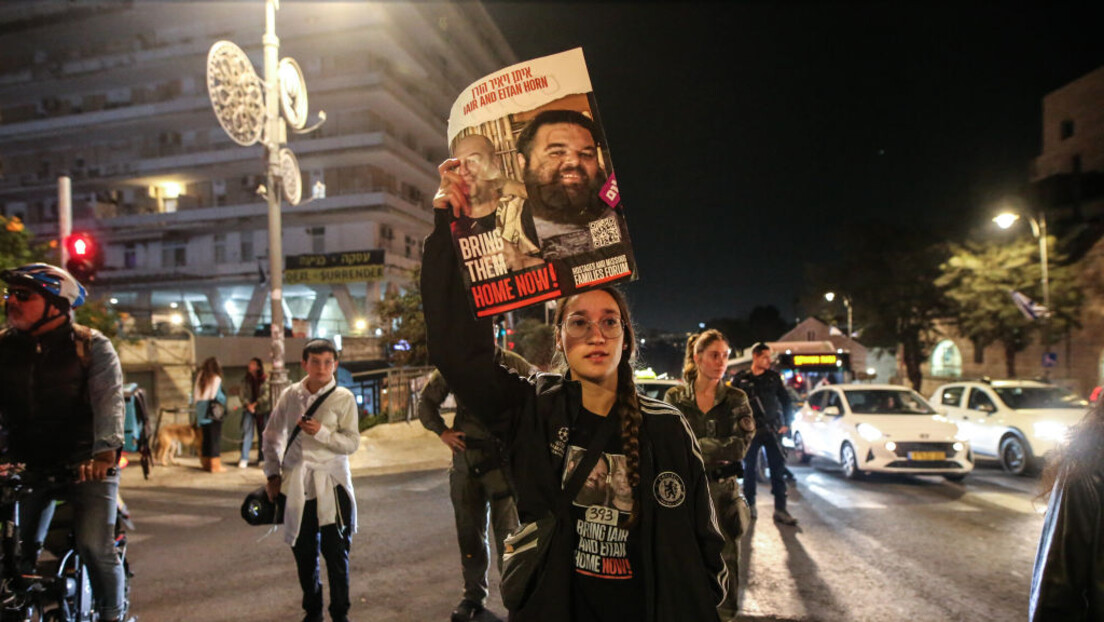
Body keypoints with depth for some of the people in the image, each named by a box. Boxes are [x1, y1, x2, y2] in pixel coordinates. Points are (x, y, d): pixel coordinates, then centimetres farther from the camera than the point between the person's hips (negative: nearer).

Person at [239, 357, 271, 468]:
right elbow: (242, 394, 1)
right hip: (248, 410, 2)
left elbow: (266, 395, -6)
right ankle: (244, 459, -7)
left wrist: (255, 404, -14)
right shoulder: (245, 380, 6)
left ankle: (262, 458, 16)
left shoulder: (265, 379, -2)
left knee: (262, 434, 5)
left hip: (262, 410, -1)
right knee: (246, 433, -8)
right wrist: (247, 404, -15)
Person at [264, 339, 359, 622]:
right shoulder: (290, 395, 4)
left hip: (331, 484, -3)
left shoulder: (343, 398, -5)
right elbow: (271, 436, 15)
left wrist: (321, 432, -22)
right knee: (303, 552, 13)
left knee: (336, 551, 0)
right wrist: (272, 474, 9)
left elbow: (352, 443, -9)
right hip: (296, 484, 3)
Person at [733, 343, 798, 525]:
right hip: (750, 430, -1)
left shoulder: (773, 377, 6)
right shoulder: (741, 379, 1)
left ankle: (780, 510, 3)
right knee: (750, 468, 7)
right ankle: (750, 505, 21)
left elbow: (785, 400, 12)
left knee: (778, 468, -1)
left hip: (772, 429, 1)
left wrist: (785, 423, 5)